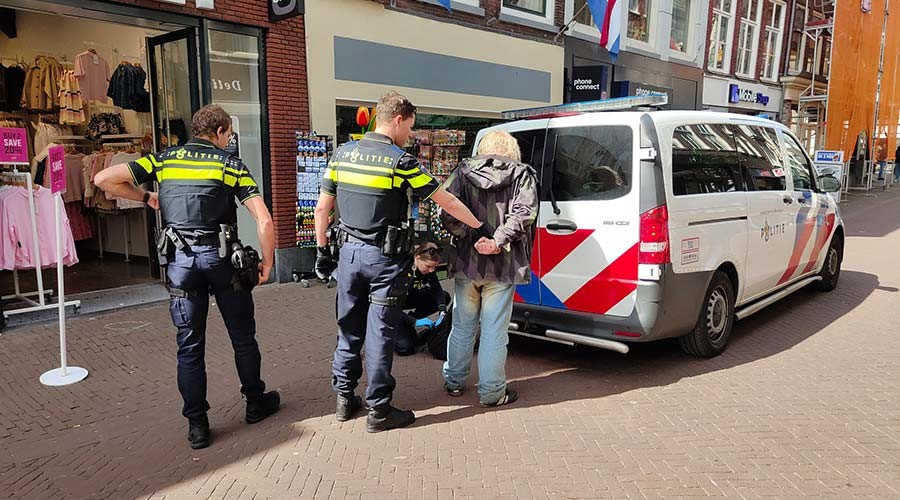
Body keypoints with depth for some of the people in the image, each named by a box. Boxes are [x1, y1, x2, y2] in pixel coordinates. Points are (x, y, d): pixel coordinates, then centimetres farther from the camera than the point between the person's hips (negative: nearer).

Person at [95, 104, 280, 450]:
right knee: (243, 337, 14)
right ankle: (256, 403, 29)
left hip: (180, 261, 2)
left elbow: (105, 180, 3)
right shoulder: (231, 164, 3)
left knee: (189, 345, 10)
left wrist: (145, 197, 17)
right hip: (221, 256, -2)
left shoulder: (164, 159, 9)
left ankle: (197, 425, 16)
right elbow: (264, 220, -7)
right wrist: (267, 262, 4)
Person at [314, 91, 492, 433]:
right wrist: (480, 228, 2)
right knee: (380, 334, 3)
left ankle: (344, 398, 27)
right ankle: (378, 410, 12)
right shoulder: (400, 161, -12)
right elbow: (446, 202, -9)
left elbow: (322, 208, 5)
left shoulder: (342, 154, 4)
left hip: (350, 251, 6)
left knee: (349, 328, 17)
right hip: (384, 258, -5)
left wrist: (322, 251, 14)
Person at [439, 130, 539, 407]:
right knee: (494, 331, 6)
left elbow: (447, 210, -9)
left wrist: (469, 238, -11)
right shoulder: (522, 175, 2)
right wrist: (498, 241, -18)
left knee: (462, 327, 17)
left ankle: (454, 382, 31)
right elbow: (524, 212, -15)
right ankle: (491, 392, 15)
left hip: (466, 263, 3)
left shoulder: (463, 171, 6)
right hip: (502, 267, -2)